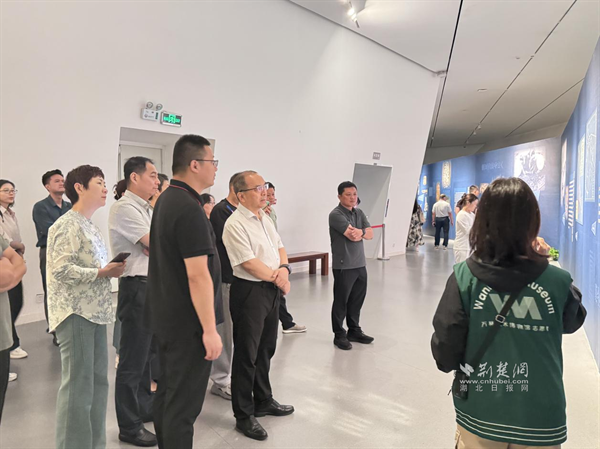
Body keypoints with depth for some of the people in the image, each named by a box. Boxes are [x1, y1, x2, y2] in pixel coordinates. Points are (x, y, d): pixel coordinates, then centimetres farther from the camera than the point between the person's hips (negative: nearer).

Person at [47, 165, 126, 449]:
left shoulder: (90, 226, 15)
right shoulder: (67, 225, -12)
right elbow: (61, 270, -21)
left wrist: (111, 270, 2)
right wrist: (102, 273, -20)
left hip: (94, 312, 9)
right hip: (76, 314, -9)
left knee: (98, 381, 15)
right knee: (78, 385, -2)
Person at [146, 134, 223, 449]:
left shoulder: (166, 200, 10)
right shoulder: (189, 209, -21)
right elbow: (198, 275, -25)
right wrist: (209, 330, -20)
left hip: (166, 316, 10)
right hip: (187, 322, -10)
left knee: (167, 393, 20)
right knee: (183, 402, 3)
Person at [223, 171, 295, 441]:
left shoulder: (265, 218, 11)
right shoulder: (235, 224, -16)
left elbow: (279, 247, 14)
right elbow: (250, 264, -20)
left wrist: (284, 268, -7)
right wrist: (278, 279, -10)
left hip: (272, 289, 8)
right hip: (249, 292, -8)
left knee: (266, 350, 20)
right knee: (246, 355, 5)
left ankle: (263, 401, 39)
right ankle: (244, 416, 20)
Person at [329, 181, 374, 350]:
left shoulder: (359, 213, 12)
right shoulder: (336, 214, -12)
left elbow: (370, 234, 5)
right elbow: (353, 235, -20)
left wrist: (359, 232, -12)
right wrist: (363, 231, -1)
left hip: (360, 264, 7)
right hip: (344, 266, -7)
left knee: (357, 300, 14)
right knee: (341, 301, 3)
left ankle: (354, 331, 28)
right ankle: (339, 335, 15)